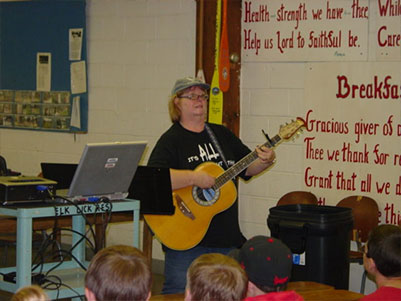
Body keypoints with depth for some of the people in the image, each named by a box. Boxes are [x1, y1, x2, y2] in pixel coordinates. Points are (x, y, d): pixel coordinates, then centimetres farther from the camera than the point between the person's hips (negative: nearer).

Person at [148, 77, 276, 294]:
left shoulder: (222, 134, 13)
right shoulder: (171, 141, -8)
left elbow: (248, 168, 17)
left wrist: (265, 161, -4)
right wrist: (194, 178, -27)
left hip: (227, 238, 6)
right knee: (179, 294, -5)